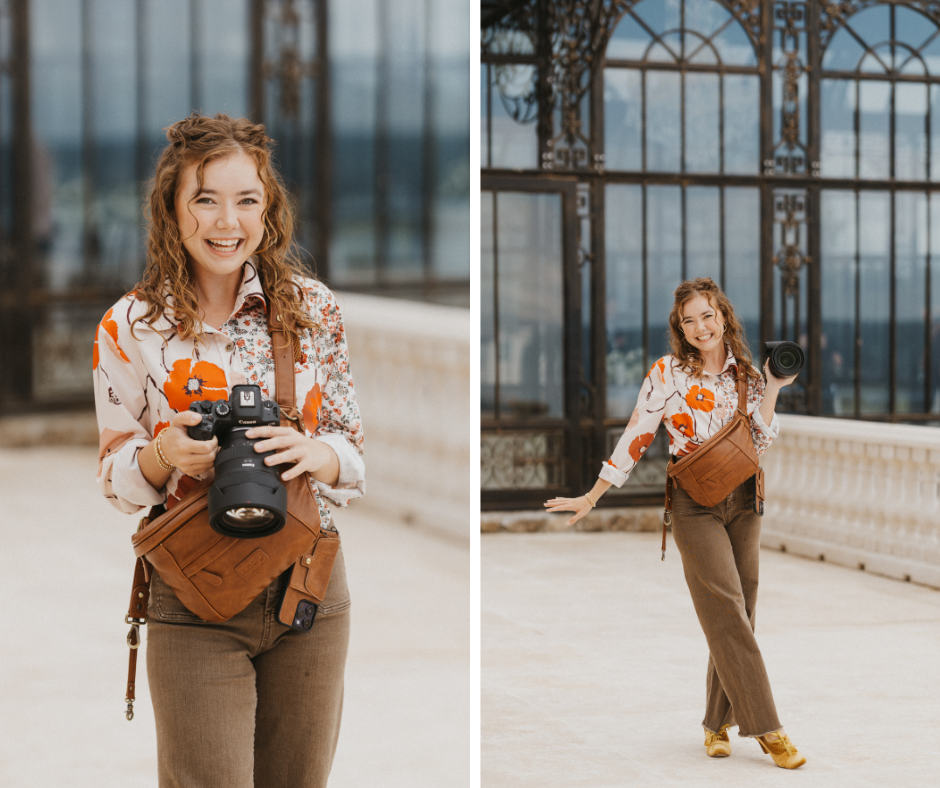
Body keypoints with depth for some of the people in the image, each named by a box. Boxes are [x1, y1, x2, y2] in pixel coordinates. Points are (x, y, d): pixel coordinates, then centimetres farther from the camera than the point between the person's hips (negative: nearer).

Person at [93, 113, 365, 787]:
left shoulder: (313, 308, 1)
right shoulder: (130, 329, -3)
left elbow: (355, 454, 5)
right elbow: (116, 481, 4)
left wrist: (314, 454, -17)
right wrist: (164, 455, -18)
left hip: (310, 587, 2)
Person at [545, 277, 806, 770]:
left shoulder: (746, 375, 9)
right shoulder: (668, 374, -2)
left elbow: (760, 444, 8)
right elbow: (635, 438, 2)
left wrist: (771, 391, -3)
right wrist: (592, 497, 3)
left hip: (742, 500, 4)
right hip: (694, 503, -4)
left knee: (737, 615, 2)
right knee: (728, 613, -11)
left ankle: (717, 723, 14)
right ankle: (766, 728, -10)